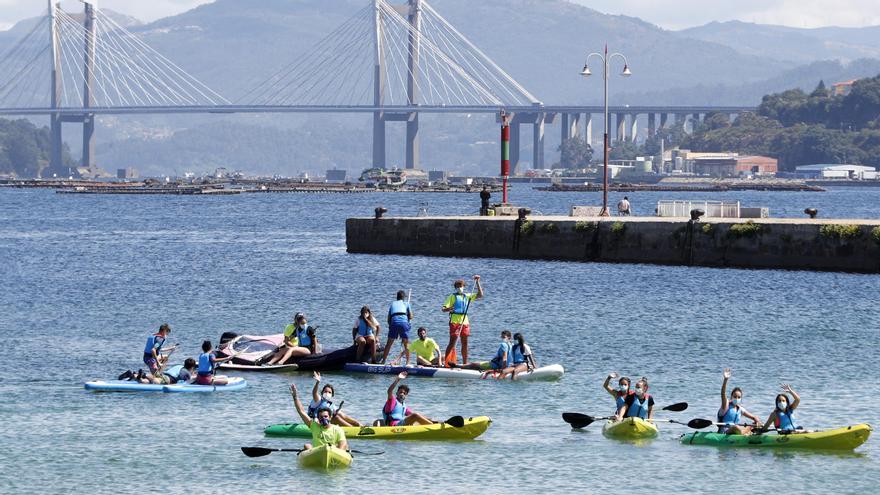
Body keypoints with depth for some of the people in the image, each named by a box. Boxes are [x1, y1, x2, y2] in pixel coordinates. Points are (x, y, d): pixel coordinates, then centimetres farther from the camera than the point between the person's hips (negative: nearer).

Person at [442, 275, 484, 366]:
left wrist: (477, 283, 8)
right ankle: (446, 363, -11)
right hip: (455, 322, -5)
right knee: (452, 342, -10)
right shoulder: (453, 296, 2)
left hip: (465, 322, 5)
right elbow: (444, 309, -4)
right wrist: (450, 309, -27)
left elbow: (480, 295, 14)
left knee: (465, 343, 8)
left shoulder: (467, 296, 16)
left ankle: (465, 364, 14)